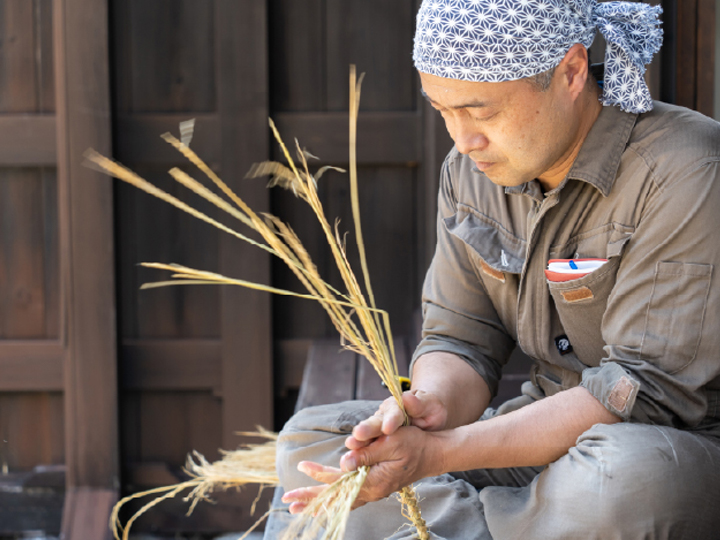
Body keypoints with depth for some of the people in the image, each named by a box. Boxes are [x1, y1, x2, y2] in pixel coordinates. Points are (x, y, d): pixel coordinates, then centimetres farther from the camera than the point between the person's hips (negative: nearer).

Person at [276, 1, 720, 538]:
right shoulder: (471, 172, 2)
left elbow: (646, 389, -25)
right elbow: (461, 340, 4)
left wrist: (438, 454, -29)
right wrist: (433, 405, -23)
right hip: (549, 434, 7)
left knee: (628, 475, -43)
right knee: (306, 438, -2)